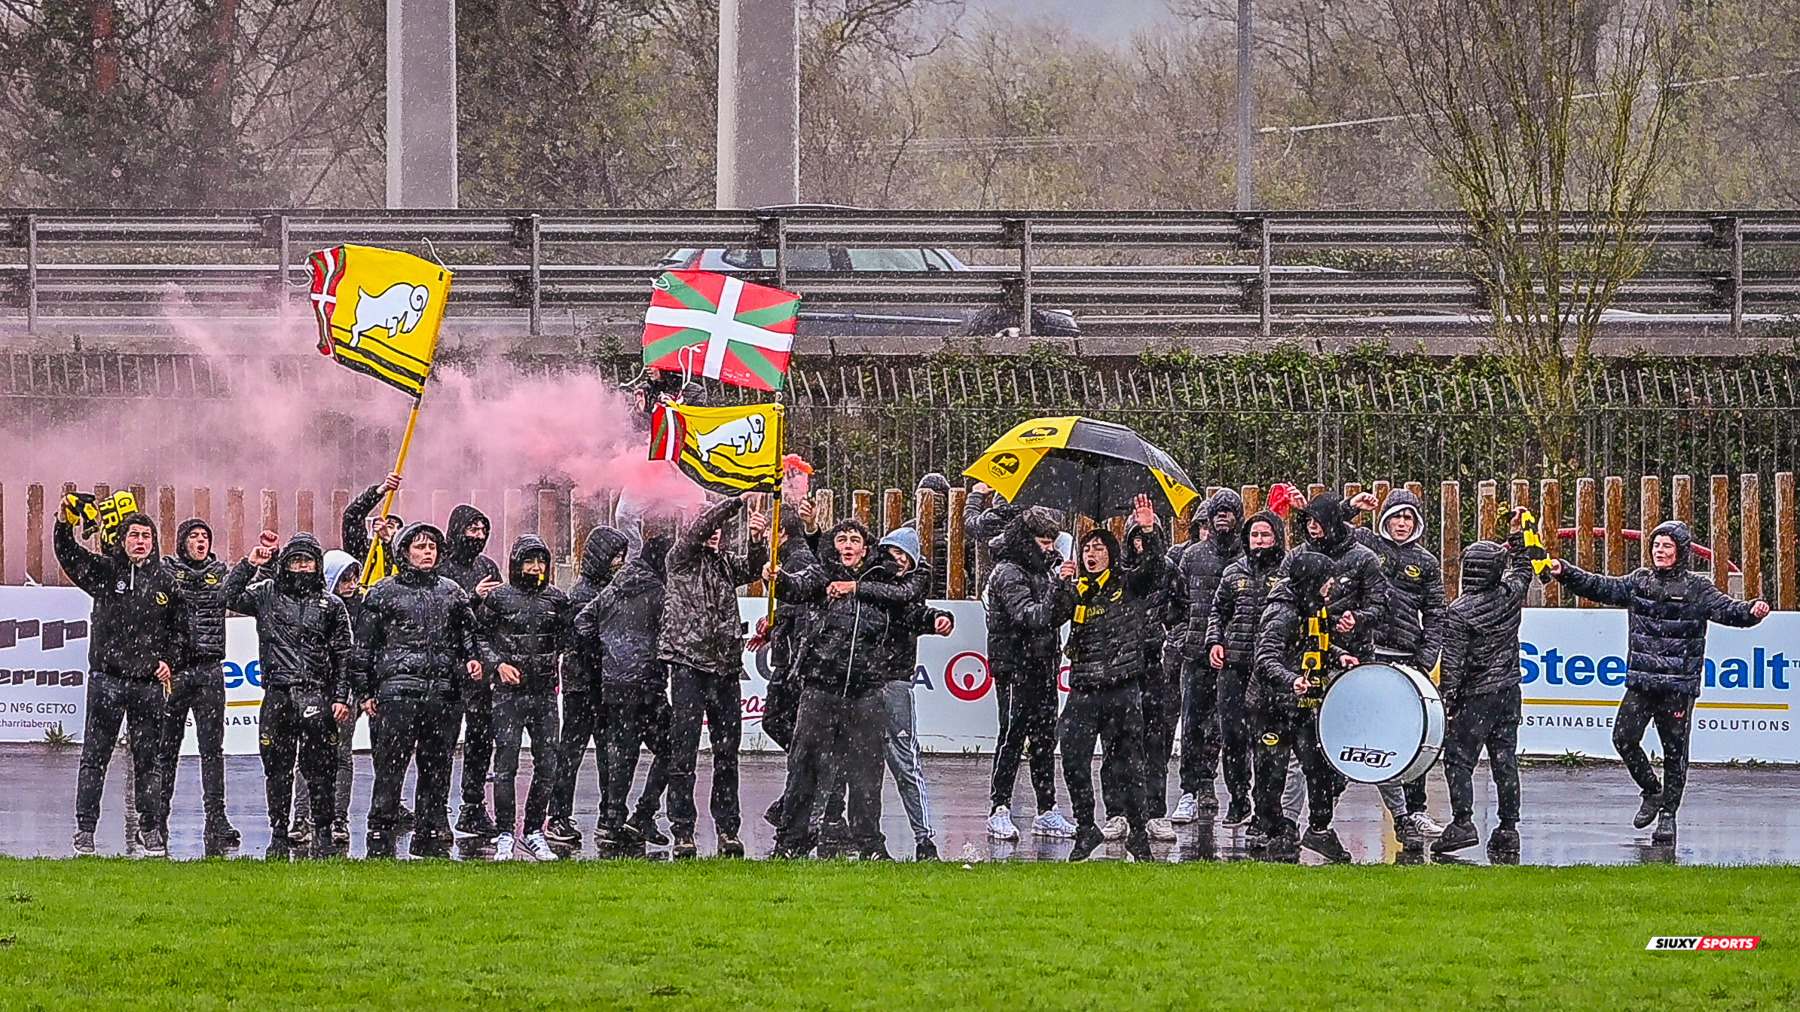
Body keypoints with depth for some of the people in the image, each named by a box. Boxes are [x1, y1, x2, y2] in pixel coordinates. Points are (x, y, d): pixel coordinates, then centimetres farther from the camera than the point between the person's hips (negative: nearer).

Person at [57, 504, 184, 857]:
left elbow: (180, 626, 17)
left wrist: (169, 661, 4)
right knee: (94, 758, -2)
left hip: (148, 682, 1)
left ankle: (150, 830, 13)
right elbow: (69, 557, -9)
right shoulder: (105, 571, 4)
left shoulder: (165, 580, 8)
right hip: (107, 678, -1)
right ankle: (85, 830, 0)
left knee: (149, 760, 6)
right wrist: (64, 524, -27)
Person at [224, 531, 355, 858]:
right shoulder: (267, 595, 12)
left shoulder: (331, 605, 9)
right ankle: (278, 834, 10)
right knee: (277, 767, 3)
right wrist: (249, 565, -5)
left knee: (320, 769, -3)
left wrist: (342, 698, 1)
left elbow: (344, 656, 8)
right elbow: (229, 598, 3)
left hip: (316, 695, -1)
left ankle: (322, 833, 5)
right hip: (277, 695, 1)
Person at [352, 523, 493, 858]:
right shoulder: (384, 592, 6)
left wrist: (476, 659, 2)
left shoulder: (451, 591, 16)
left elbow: (468, 633, 23)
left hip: (443, 690, 3)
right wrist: (365, 691, 2)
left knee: (437, 767, 6)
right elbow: (365, 645, 7)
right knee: (390, 764, -8)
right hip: (398, 689, -3)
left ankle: (432, 836, 13)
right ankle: (380, 839, -5)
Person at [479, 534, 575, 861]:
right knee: (505, 765, -5)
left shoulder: (556, 598, 9)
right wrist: (498, 664, -8)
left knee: (547, 765, 2)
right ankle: (505, 836, 1)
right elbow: (479, 636, 4)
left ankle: (535, 832, 14)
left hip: (544, 690, 3)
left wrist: (562, 659, 1)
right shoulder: (498, 598, 0)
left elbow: (569, 637, 18)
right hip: (509, 692, -3)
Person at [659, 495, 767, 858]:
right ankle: (682, 832, -3)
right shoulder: (681, 558, 4)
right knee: (684, 751, -5)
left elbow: (751, 569, -1)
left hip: (726, 665, 4)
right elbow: (700, 527, -11)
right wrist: (739, 501, -17)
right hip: (689, 663, -4)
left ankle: (727, 828, 10)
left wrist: (757, 540, -21)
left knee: (727, 753, 5)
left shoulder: (726, 563, 16)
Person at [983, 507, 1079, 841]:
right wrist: (1058, 586, -25)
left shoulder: (1043, 570, 15)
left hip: (1042, 666, 8)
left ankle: (1047, 811, 12)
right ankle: (999, 811, -6)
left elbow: (1061, 614, 13)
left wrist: (1066, 586, -4)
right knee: (1013, 737, -9)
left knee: (1045, 738, 9)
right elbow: (1029, 616, -20)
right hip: (1015, 666, -8)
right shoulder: (1008, 573, -9)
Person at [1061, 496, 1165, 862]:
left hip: (1123, 689, -2)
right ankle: (1086, 828, 5)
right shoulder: (1077, 591, 13)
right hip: (1084, 690, 2)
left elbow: (1153, 567, -9)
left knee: (1129, 761, 3)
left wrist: (1148, 534, -24)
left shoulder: (1128, 584, 6)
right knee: (1073, 758, -7)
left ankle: (1138, 831, 11)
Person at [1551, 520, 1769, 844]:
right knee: (1624, 737, -7)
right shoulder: (1639, 582, 9)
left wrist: (1750, 612, -33)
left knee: (1674, 750, 0)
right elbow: (1601, 587, 10)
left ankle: (1668, 814, 12)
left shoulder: (1696, 589, -2)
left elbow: (1724, 609, -13)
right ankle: (1652, 792, 15)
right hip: (1640, 682, 3)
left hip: (1679, 685, -3)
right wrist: (1565, 573, -1)